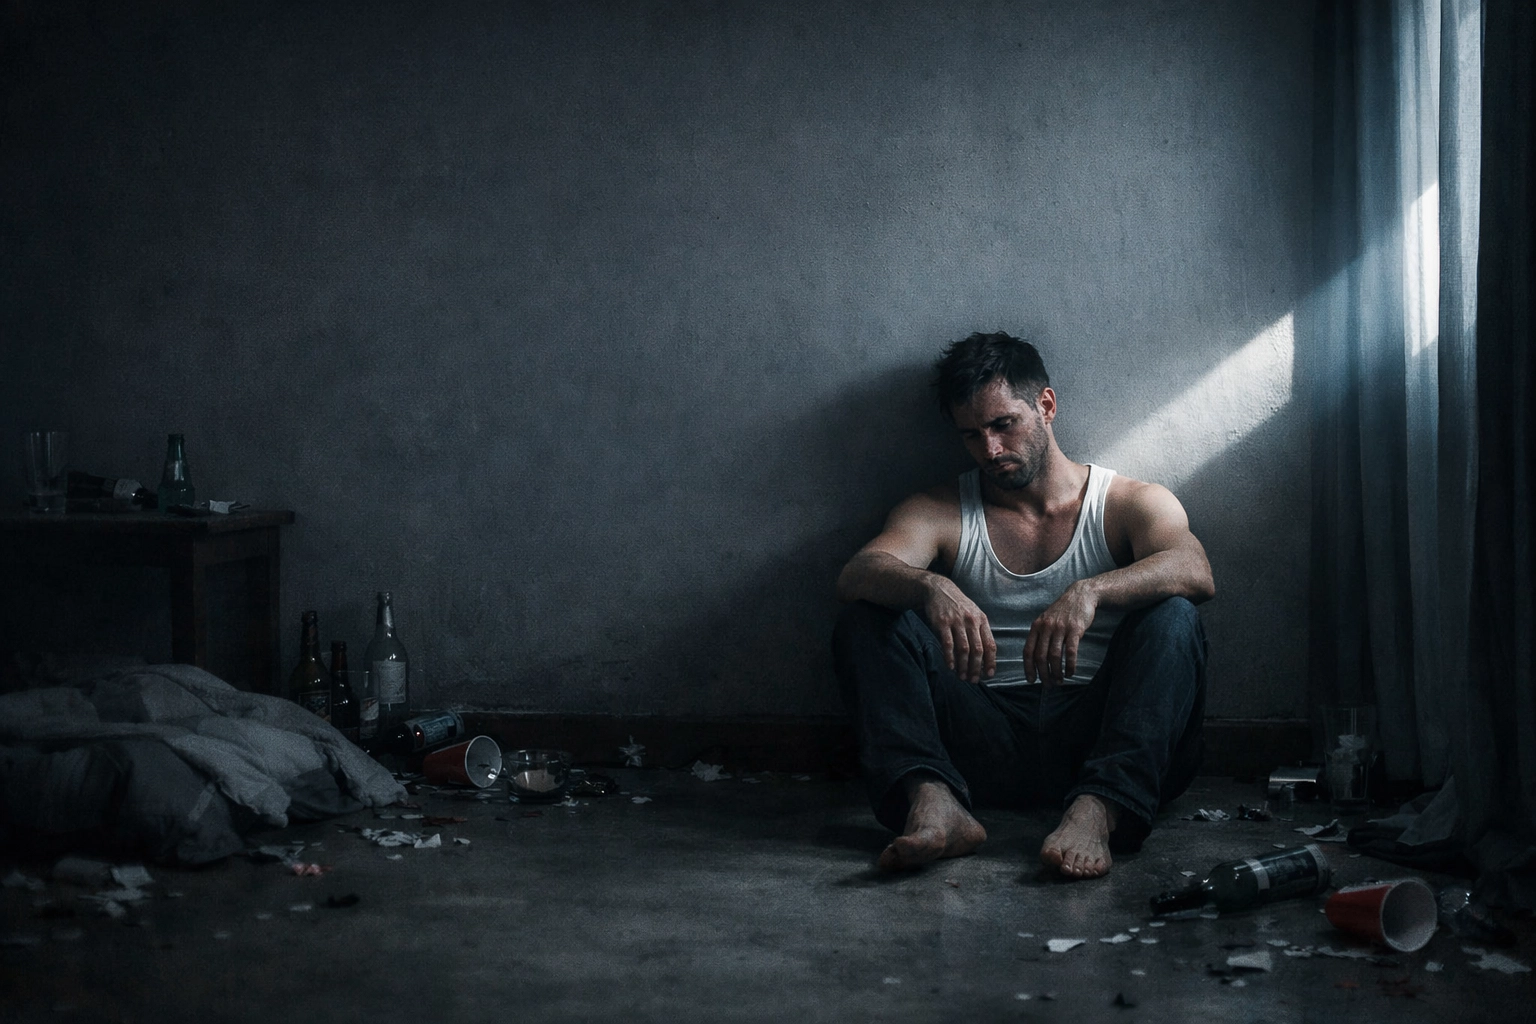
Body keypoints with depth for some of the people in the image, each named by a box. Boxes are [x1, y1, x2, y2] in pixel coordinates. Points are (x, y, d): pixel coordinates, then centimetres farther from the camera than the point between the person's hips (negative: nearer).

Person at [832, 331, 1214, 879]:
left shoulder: (1131, 504, 10)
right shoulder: (940, 513, 14)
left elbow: (1195, 572, -13)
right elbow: (857, 574, -7)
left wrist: (1089, 593, -33)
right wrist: (931, 587, -31)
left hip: (1092, 737, -1)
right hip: (986, 743, 1)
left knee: (1172, 618, -25)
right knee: (867, 620, -15)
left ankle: (1096, 810, -45)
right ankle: (933, 801, -39)